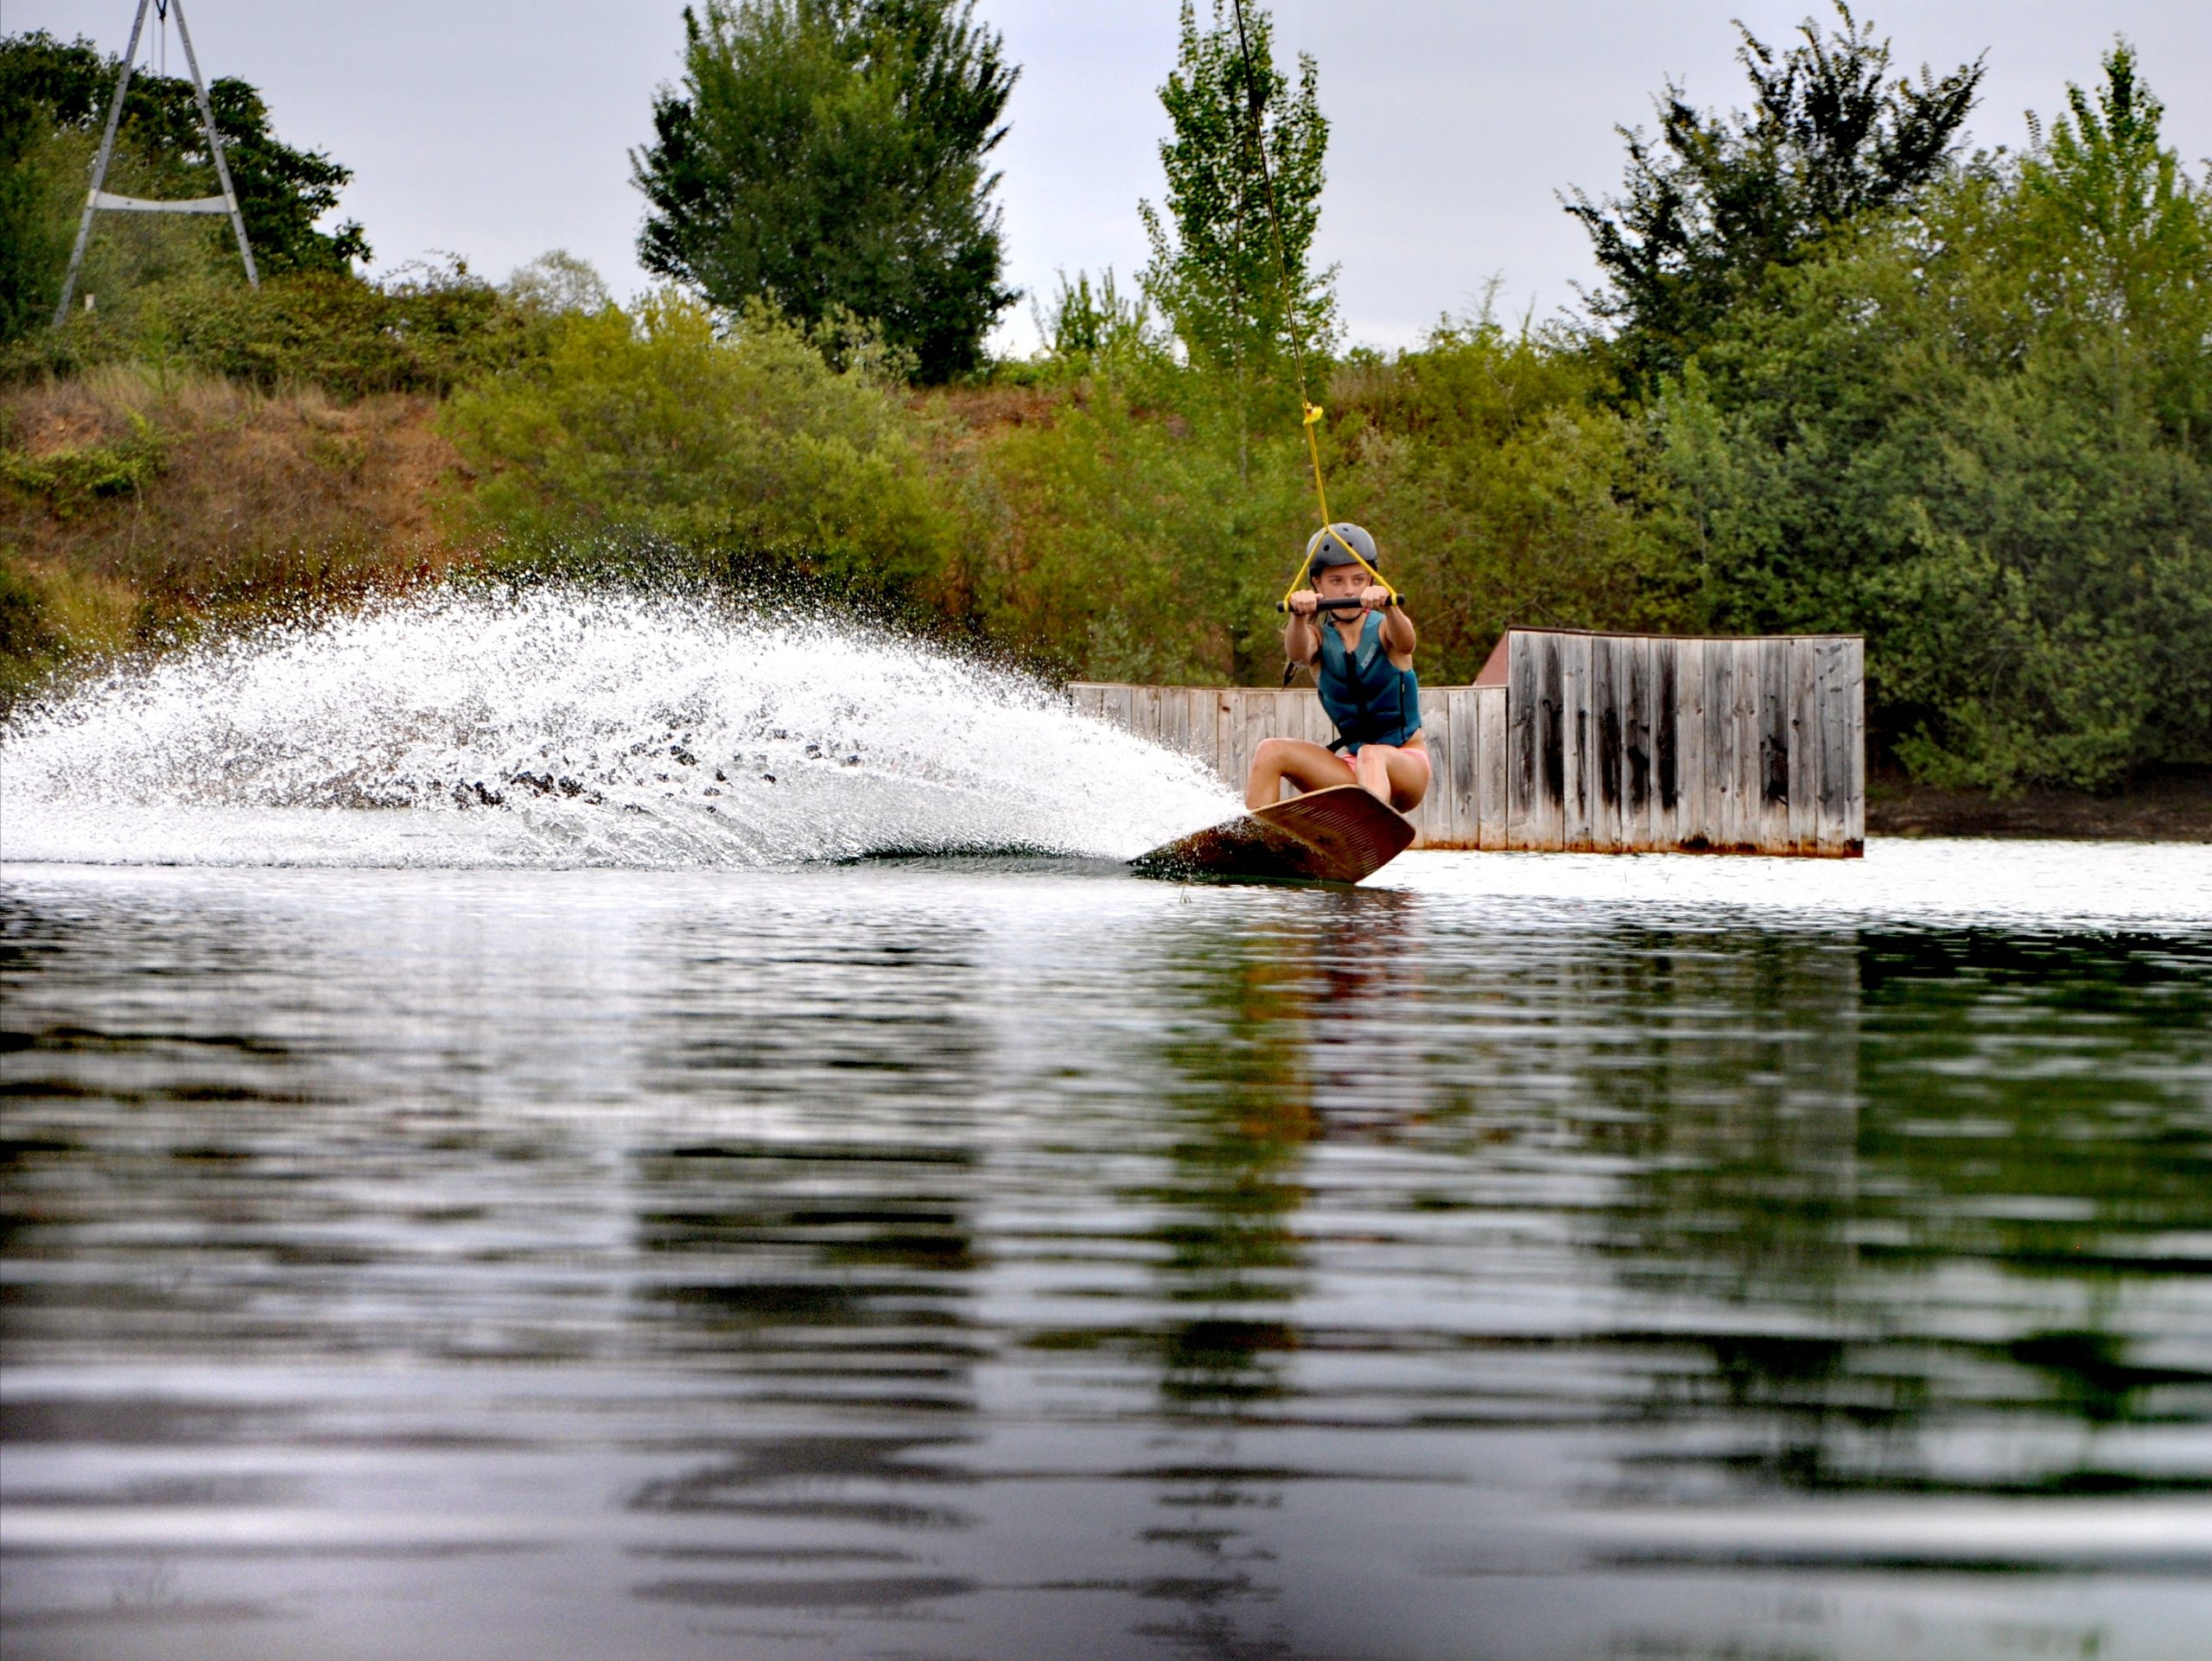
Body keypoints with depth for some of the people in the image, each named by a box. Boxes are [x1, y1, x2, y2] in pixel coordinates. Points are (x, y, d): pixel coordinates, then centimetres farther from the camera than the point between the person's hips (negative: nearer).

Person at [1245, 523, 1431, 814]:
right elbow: (1297, 653, -22)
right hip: (1352, 769, 4)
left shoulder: (1383, 629, -3)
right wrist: (1298, 617, -46)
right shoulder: (1319, 638, 2)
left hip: (1406, 768, -4)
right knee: (1271, 752, -16)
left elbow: (1405, 643, -28)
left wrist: (1388, 607, -51)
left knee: (1371, 756, -37)